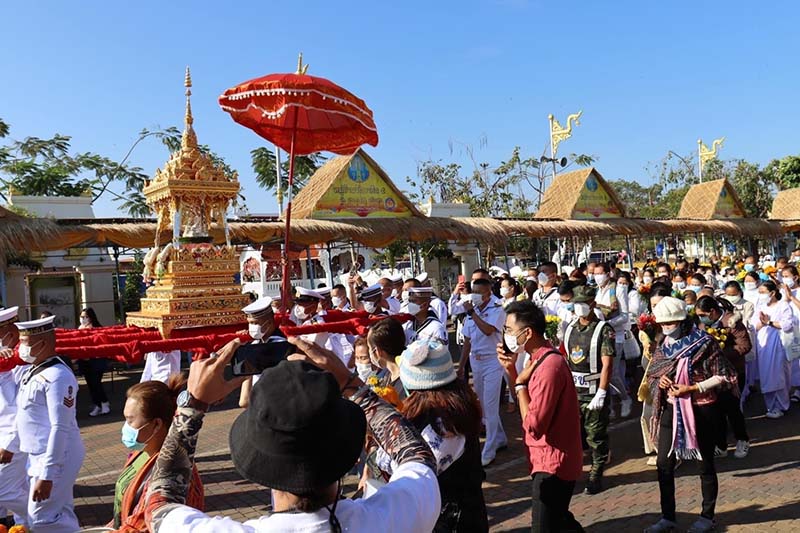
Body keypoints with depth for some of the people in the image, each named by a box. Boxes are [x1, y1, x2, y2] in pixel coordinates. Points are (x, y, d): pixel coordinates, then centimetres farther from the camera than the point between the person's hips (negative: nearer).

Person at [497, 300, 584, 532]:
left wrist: (520, 382, -18)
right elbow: (526, 401, 12)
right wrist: (511, 370, -1)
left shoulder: (549, 366, -27)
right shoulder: (542, 357, 4)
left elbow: (533, 425, -27)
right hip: (553, 460, 10)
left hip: (552, 463, -10)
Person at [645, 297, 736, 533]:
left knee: (705, 464, 11)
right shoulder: (663, 346, 4)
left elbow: (724, 376, -13)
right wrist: (660, 381, -11)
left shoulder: (703, 343, -12)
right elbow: (652, 374, 12)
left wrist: (692, 388, -21)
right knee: (664, 464, 5)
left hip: (700, 410, -5)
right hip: (671, 410, 5)